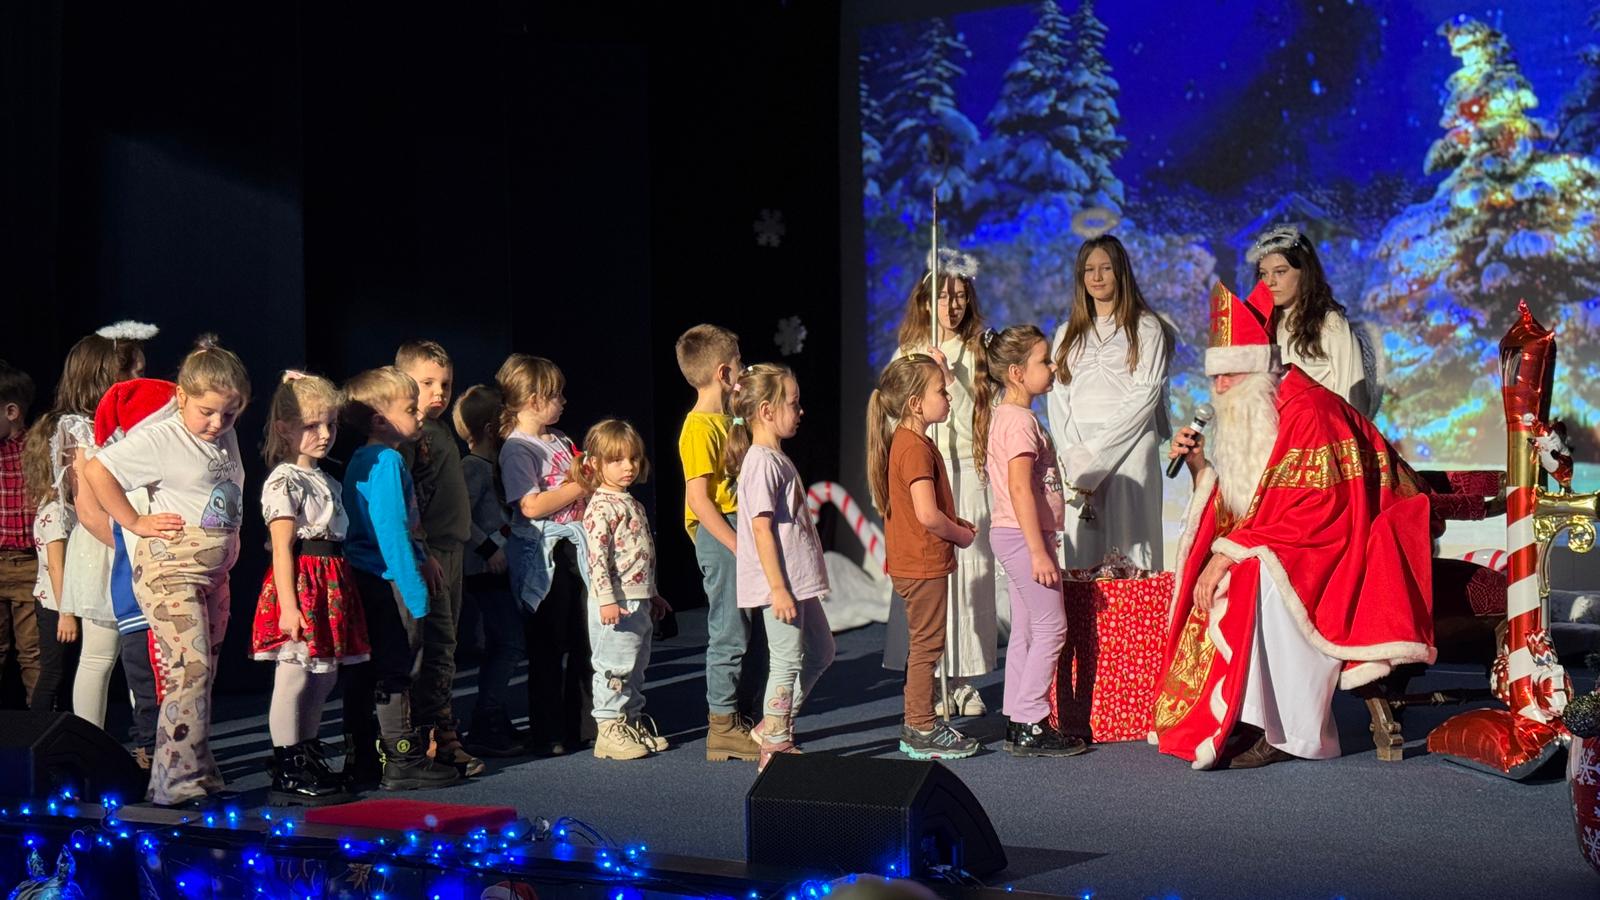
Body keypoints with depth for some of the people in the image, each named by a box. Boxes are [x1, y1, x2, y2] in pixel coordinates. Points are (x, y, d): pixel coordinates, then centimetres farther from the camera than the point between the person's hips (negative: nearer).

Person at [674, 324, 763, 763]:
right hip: (718, 535, -9)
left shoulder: (727, 420, 16)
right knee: (730, 632, -5)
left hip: (740, 533, 9)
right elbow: (699, 500, -19)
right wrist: (739, 545, -21)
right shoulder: (699, 427, -13)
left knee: (748, 628, 12)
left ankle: (739, 720, 19)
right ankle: (723, 727, 2)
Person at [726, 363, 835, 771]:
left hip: (798, 581, 10)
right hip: (781, 583, -10)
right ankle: (774, 747, 6)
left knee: (820, 653, 17)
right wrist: (778, 588, -23)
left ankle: (772, 727, 24)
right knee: (787, 661, -3)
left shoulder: (775, 458, 16)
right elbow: (761, 527, -21)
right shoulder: (762, 461, -16)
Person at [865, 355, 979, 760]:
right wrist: (960, 535, -11)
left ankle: (917, 725, 24)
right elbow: (927, 514, -26)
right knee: (927, 644, -3)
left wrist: (954, 524, 11)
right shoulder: (915, 448, -20)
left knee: (924, 644, 16)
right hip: (923, 563, -10)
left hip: (915, 563, 10)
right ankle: (923, 731, 3)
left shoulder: (907, 442, 12)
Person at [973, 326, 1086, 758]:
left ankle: (1017, 722, 16)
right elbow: (1020, 489, -23)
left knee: (1025, 631, 12)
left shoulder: (1003, 416, 15)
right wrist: (1039, 551, -24)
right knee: (1051, 628, -6)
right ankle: (1031, 726, -5)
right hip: (1024, 536, -10)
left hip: (1015, 537, 10)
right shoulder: (1020, 421, -17)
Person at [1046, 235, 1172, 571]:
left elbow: (1146, 394, -4)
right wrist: (1071, 457, -5)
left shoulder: (1145, 327, 6)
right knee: (1082, 552, -3)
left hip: (1129, 451, -3)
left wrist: (1095, 452, -10)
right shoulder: (1067, 334, 20)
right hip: (1079, 459, 4)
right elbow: (1057, 400, 11)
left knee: (1128, 544, -10)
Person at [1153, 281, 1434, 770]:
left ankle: (1285, 732, -27)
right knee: (1207, 578, -3)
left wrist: (1230, 550, -25)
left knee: (1255, 577, -32)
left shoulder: (1307, 409, -19)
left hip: (1343, 551, -10)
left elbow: (1311, 509, -26)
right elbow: (1238, 504, 12)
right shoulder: (1248, 414, 10)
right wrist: (1200, 463, -5)